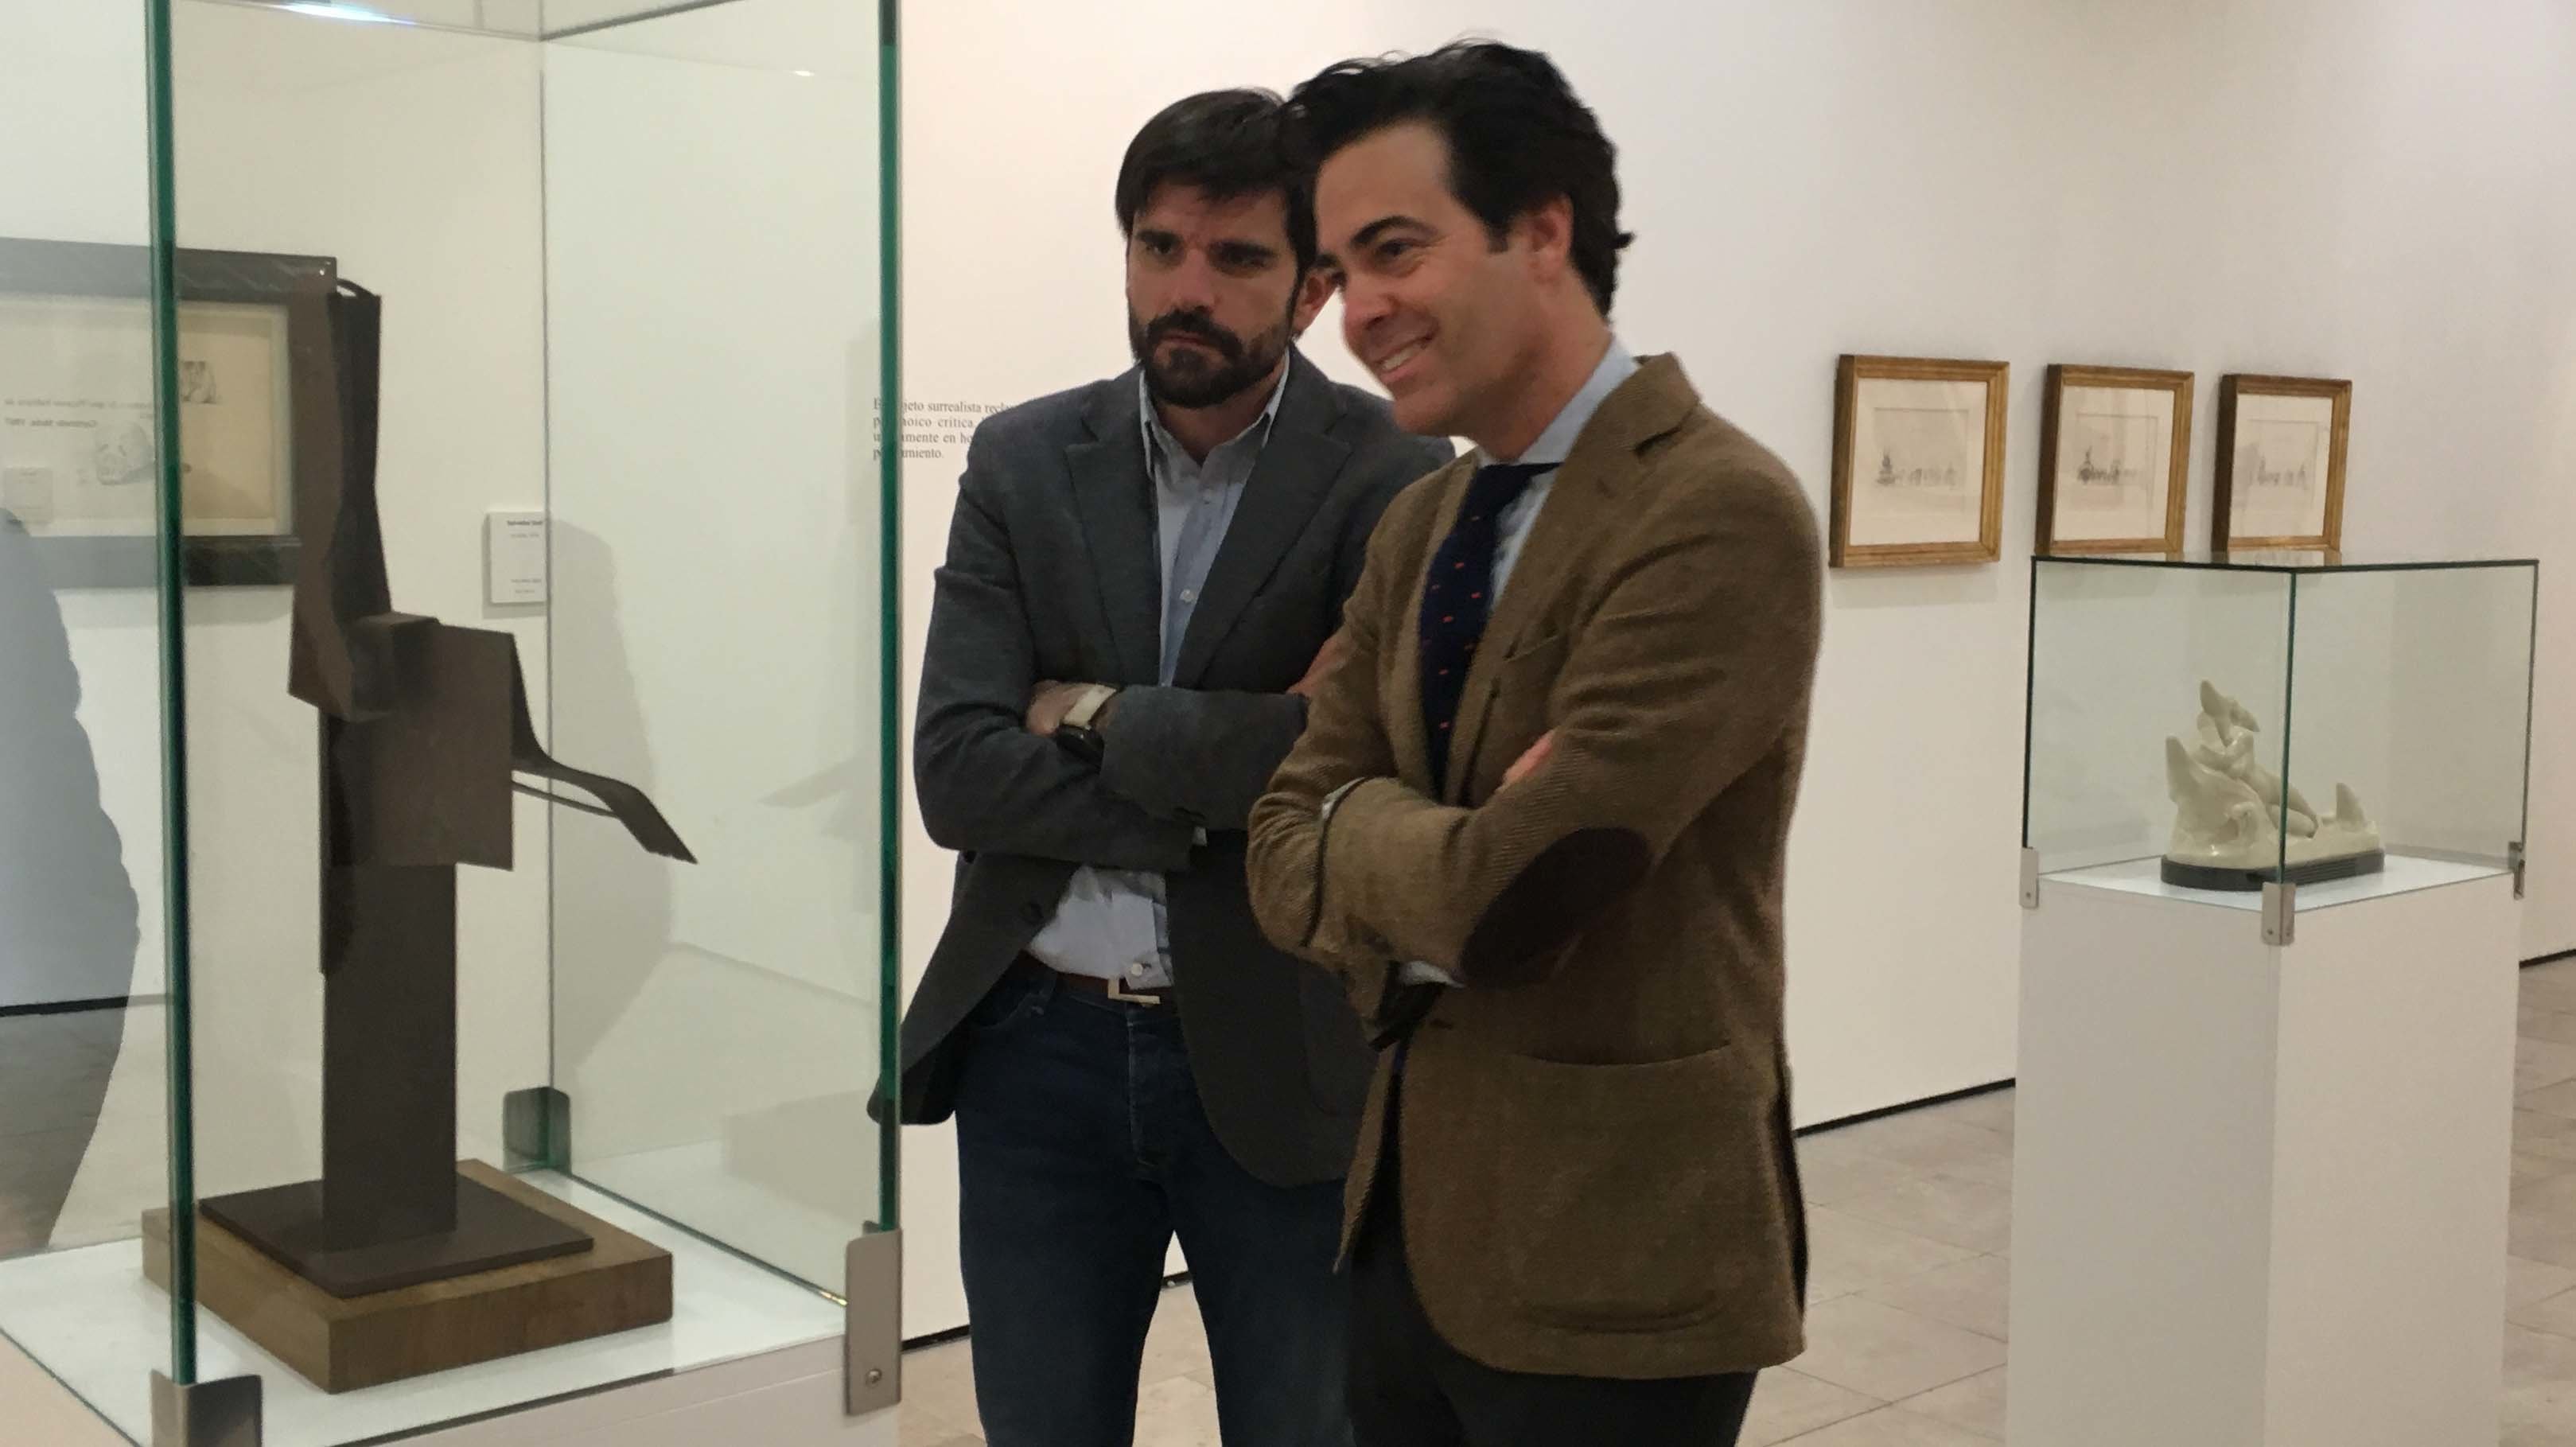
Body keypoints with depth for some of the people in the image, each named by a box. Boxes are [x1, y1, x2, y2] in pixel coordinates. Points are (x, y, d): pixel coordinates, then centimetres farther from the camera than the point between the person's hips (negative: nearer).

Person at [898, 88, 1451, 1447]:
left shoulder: (1393, 481, -8)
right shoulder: (1021, 461, 1)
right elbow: (955, 772, -8)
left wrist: (1094, 715, -11)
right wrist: (1227, 787, -17)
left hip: (1283, 1063, -2)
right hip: (1038, 1055, 3)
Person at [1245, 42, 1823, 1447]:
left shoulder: (1721, 513, -18)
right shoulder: (1418, 524, 8)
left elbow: (1503, 895, -25)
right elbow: (1288, 853, 2)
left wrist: (1363, 823, -7)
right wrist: (1446, 851, -15)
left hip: (1606, 1246, -7)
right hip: (1401, 1209, 7)